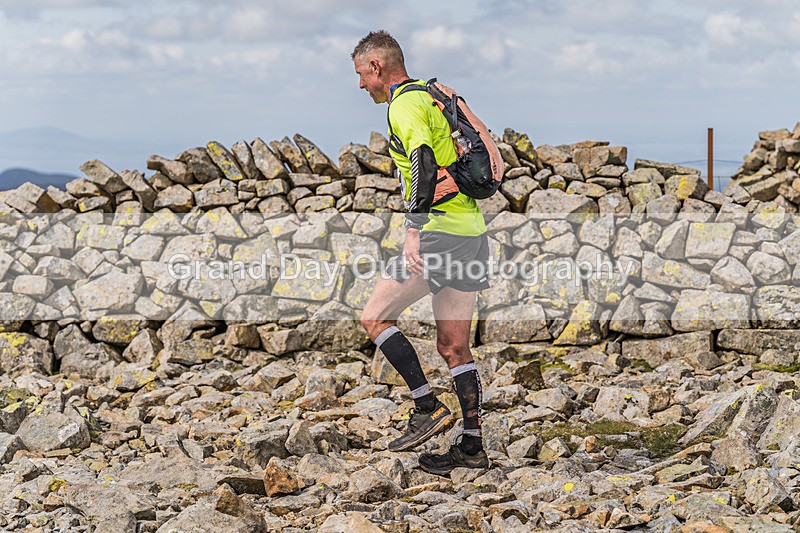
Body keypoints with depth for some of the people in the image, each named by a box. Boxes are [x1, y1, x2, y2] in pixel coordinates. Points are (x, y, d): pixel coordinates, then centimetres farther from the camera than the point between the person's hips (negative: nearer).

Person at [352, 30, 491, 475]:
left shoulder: (405, 103, -8)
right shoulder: (431, 96, 21)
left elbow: (424, 162, -23)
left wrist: (415, 230, -29)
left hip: (439, 230, -9)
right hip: (472, 230, 9)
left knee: (375, 317, 1)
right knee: (454, 346, 11)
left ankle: (428, 406, -4)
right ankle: (473, 446, 10)